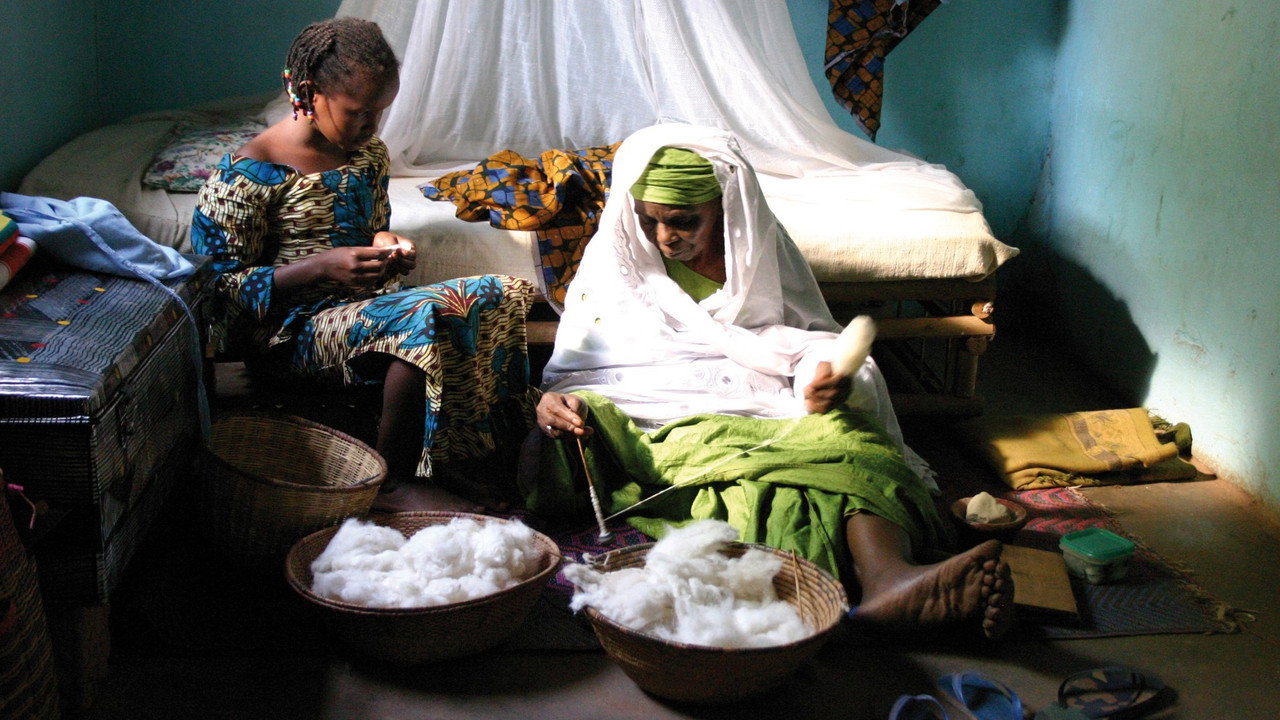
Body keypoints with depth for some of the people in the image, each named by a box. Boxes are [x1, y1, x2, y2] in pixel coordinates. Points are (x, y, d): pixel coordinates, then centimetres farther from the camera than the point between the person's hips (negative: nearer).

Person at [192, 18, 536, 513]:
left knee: (508, 295, -13)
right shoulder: (246, 175, -11)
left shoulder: (370, 155, 12)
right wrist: (322, 267, -22)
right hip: (290, 330, -7)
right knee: (427, 316, -35)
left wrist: (387, 245, 1)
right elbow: (219, 286, -12)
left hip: (371, 303, 8)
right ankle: (392, 483, -22)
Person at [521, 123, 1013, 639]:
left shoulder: (761, 249, 15)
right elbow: (574, 366, 14)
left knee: (839, 430, -34)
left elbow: (812, 339, 11)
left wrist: (826, 379, -14)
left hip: (768, 414, 2)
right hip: (670, 427, -2)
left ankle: (887, 575, -60)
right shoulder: (611, 260, 14)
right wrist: (557, 402, -11)